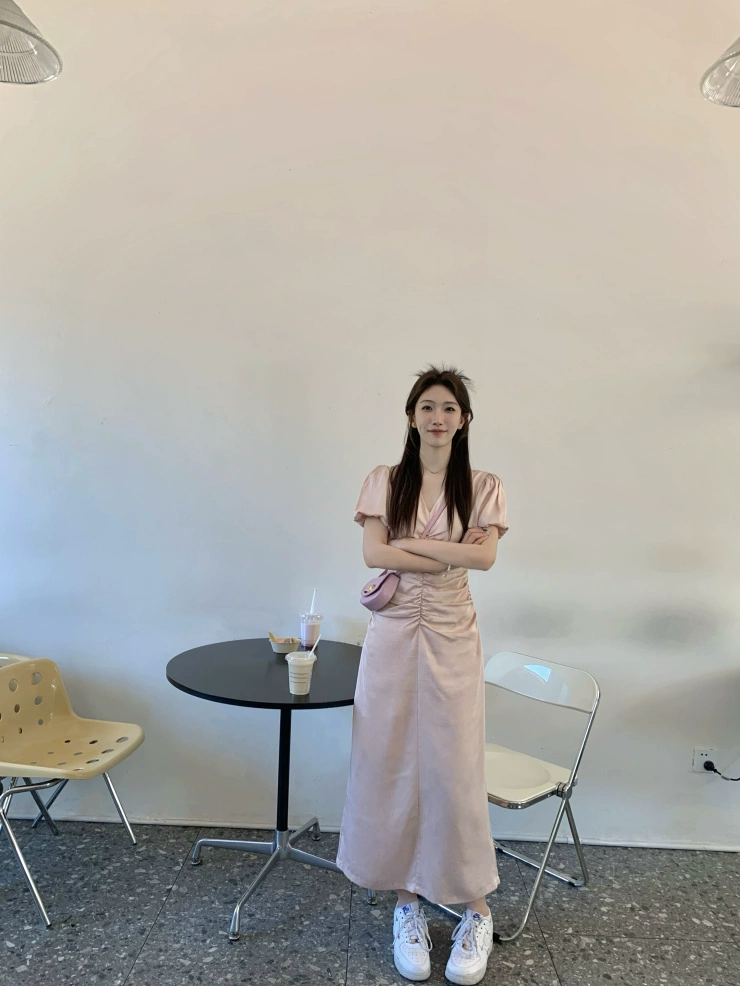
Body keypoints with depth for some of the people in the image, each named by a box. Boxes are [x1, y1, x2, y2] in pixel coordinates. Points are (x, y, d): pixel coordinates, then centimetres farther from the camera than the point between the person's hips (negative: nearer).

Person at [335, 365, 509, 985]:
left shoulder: (483, 487, 3)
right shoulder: (385, 481, 3)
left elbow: (485, 556, -10)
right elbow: (373, 554, -8)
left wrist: (409, 543, -12)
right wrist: (450, 554, -12)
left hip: (451, 637, -1)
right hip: (393, 634, 1)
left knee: (454, 769, 3)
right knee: (391, 765, 7)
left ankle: (477, 911, 23)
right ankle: (407, 902, 26)